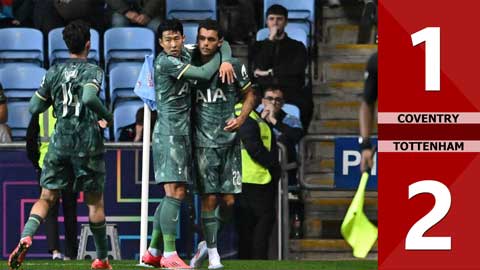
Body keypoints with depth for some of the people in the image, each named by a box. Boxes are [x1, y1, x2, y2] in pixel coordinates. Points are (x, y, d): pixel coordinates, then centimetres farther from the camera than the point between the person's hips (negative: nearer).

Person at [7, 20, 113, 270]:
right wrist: (107, 117, -9)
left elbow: (34, 107, 9)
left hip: (60, 141, 3)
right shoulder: (92, 71, -5)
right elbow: (89, 98, -25)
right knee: (95, 201, 9)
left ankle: (25, 238, -21)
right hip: (88, 142, -3)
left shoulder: (54, 72, 7)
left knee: (47, 198, 5)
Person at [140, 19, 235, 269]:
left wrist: (226, 61, 0)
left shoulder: (185, 55, 12)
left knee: (175, 194, 9)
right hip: (169, 132, -9)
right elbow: (204, 74, -17)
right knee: (175, 192, -14)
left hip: (182, 133, 9)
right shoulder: (165, 62, -14)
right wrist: (220, 55, -2)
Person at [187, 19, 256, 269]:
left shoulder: (234, 66, -1)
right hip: (203, 142, -1)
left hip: (229, 141, 1)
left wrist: (241, 118, -5)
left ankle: (207, 244, 22)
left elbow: (249, 95, 12)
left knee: (228, 200, 0)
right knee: (209, 198, -7)